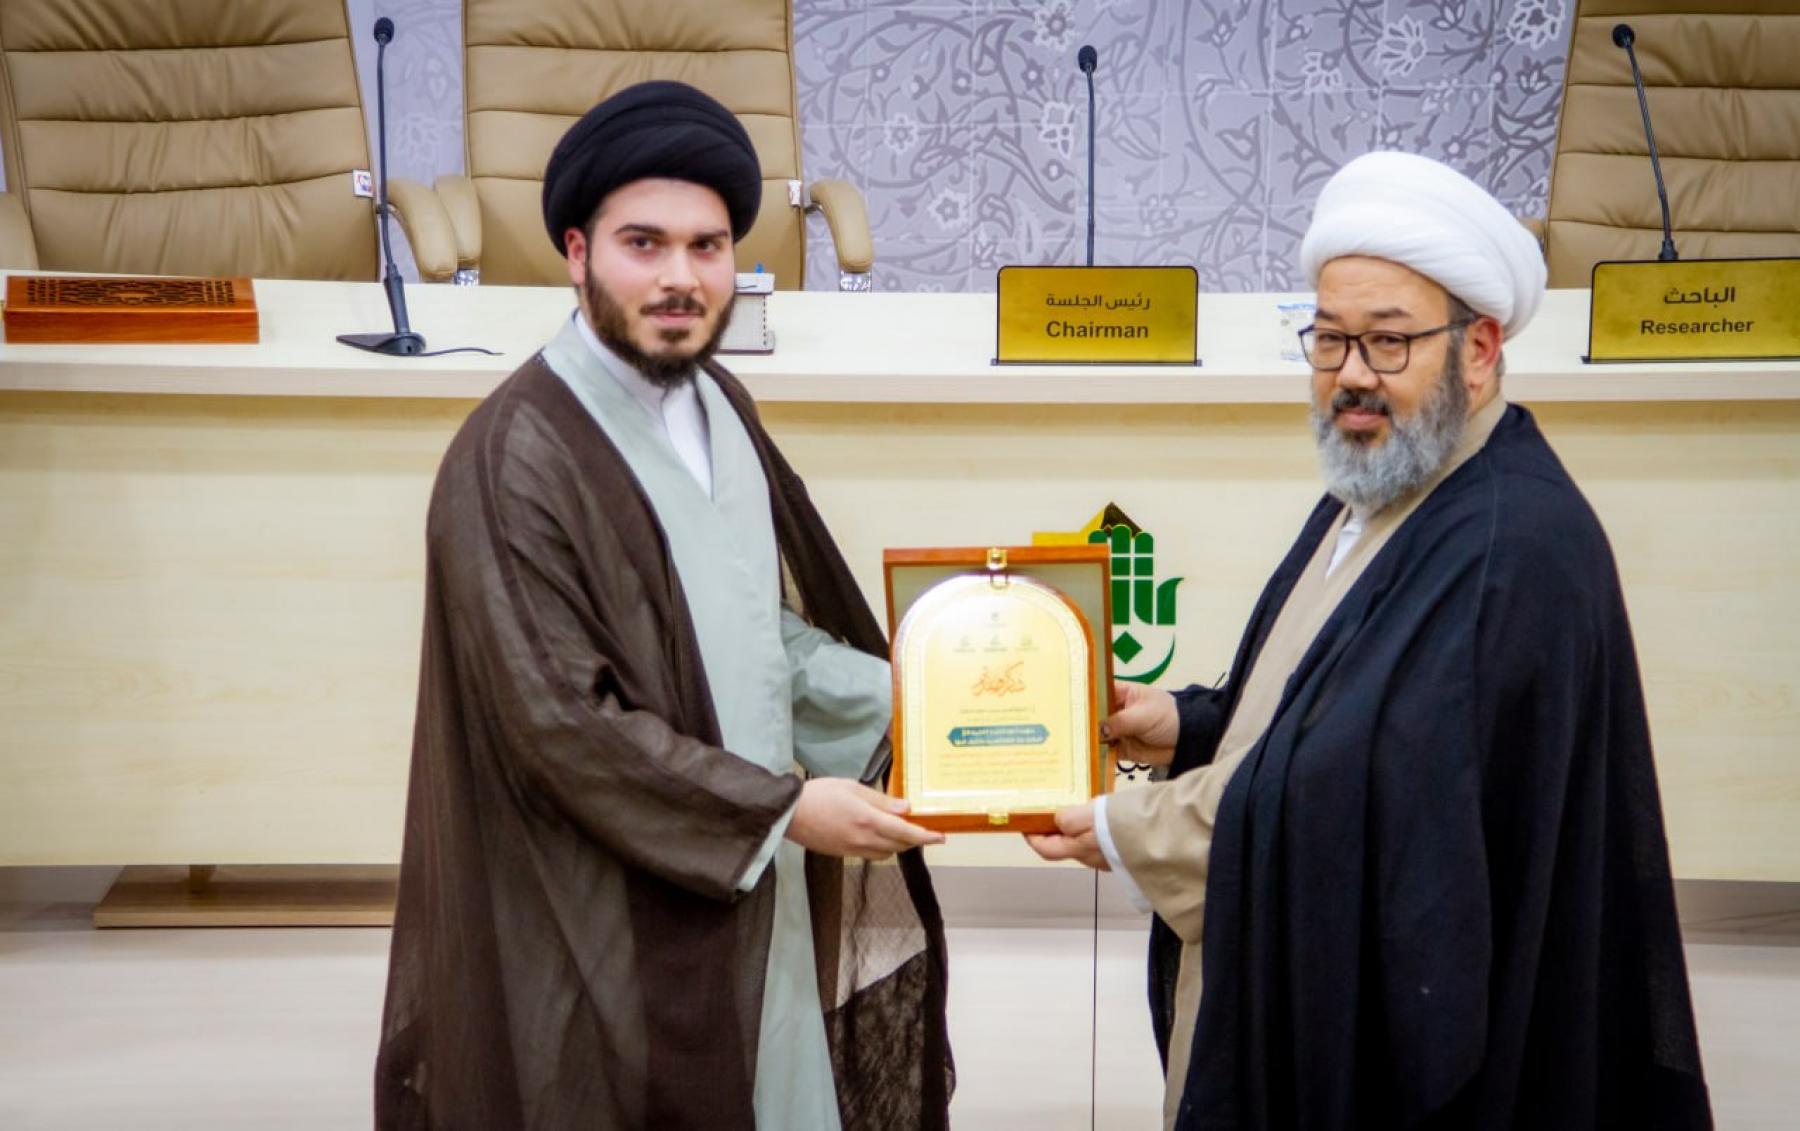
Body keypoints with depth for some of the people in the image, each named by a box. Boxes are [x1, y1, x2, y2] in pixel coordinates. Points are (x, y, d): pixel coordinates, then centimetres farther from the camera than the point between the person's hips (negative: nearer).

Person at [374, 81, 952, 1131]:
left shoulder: (721, 407, 6)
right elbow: (562, 721, -22)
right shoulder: (517, 457, -19)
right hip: (615, 936, -7)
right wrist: (785, 807, -19)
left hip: (751, 889, 8)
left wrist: (894, 695, 0)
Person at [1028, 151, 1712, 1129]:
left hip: (1401, 1038, -9)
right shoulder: (1368, 494, 8)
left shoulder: (1514, 551, -23)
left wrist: (1128, 835, -16)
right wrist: (1191, 726, 0)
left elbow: (1365, 804, -27)